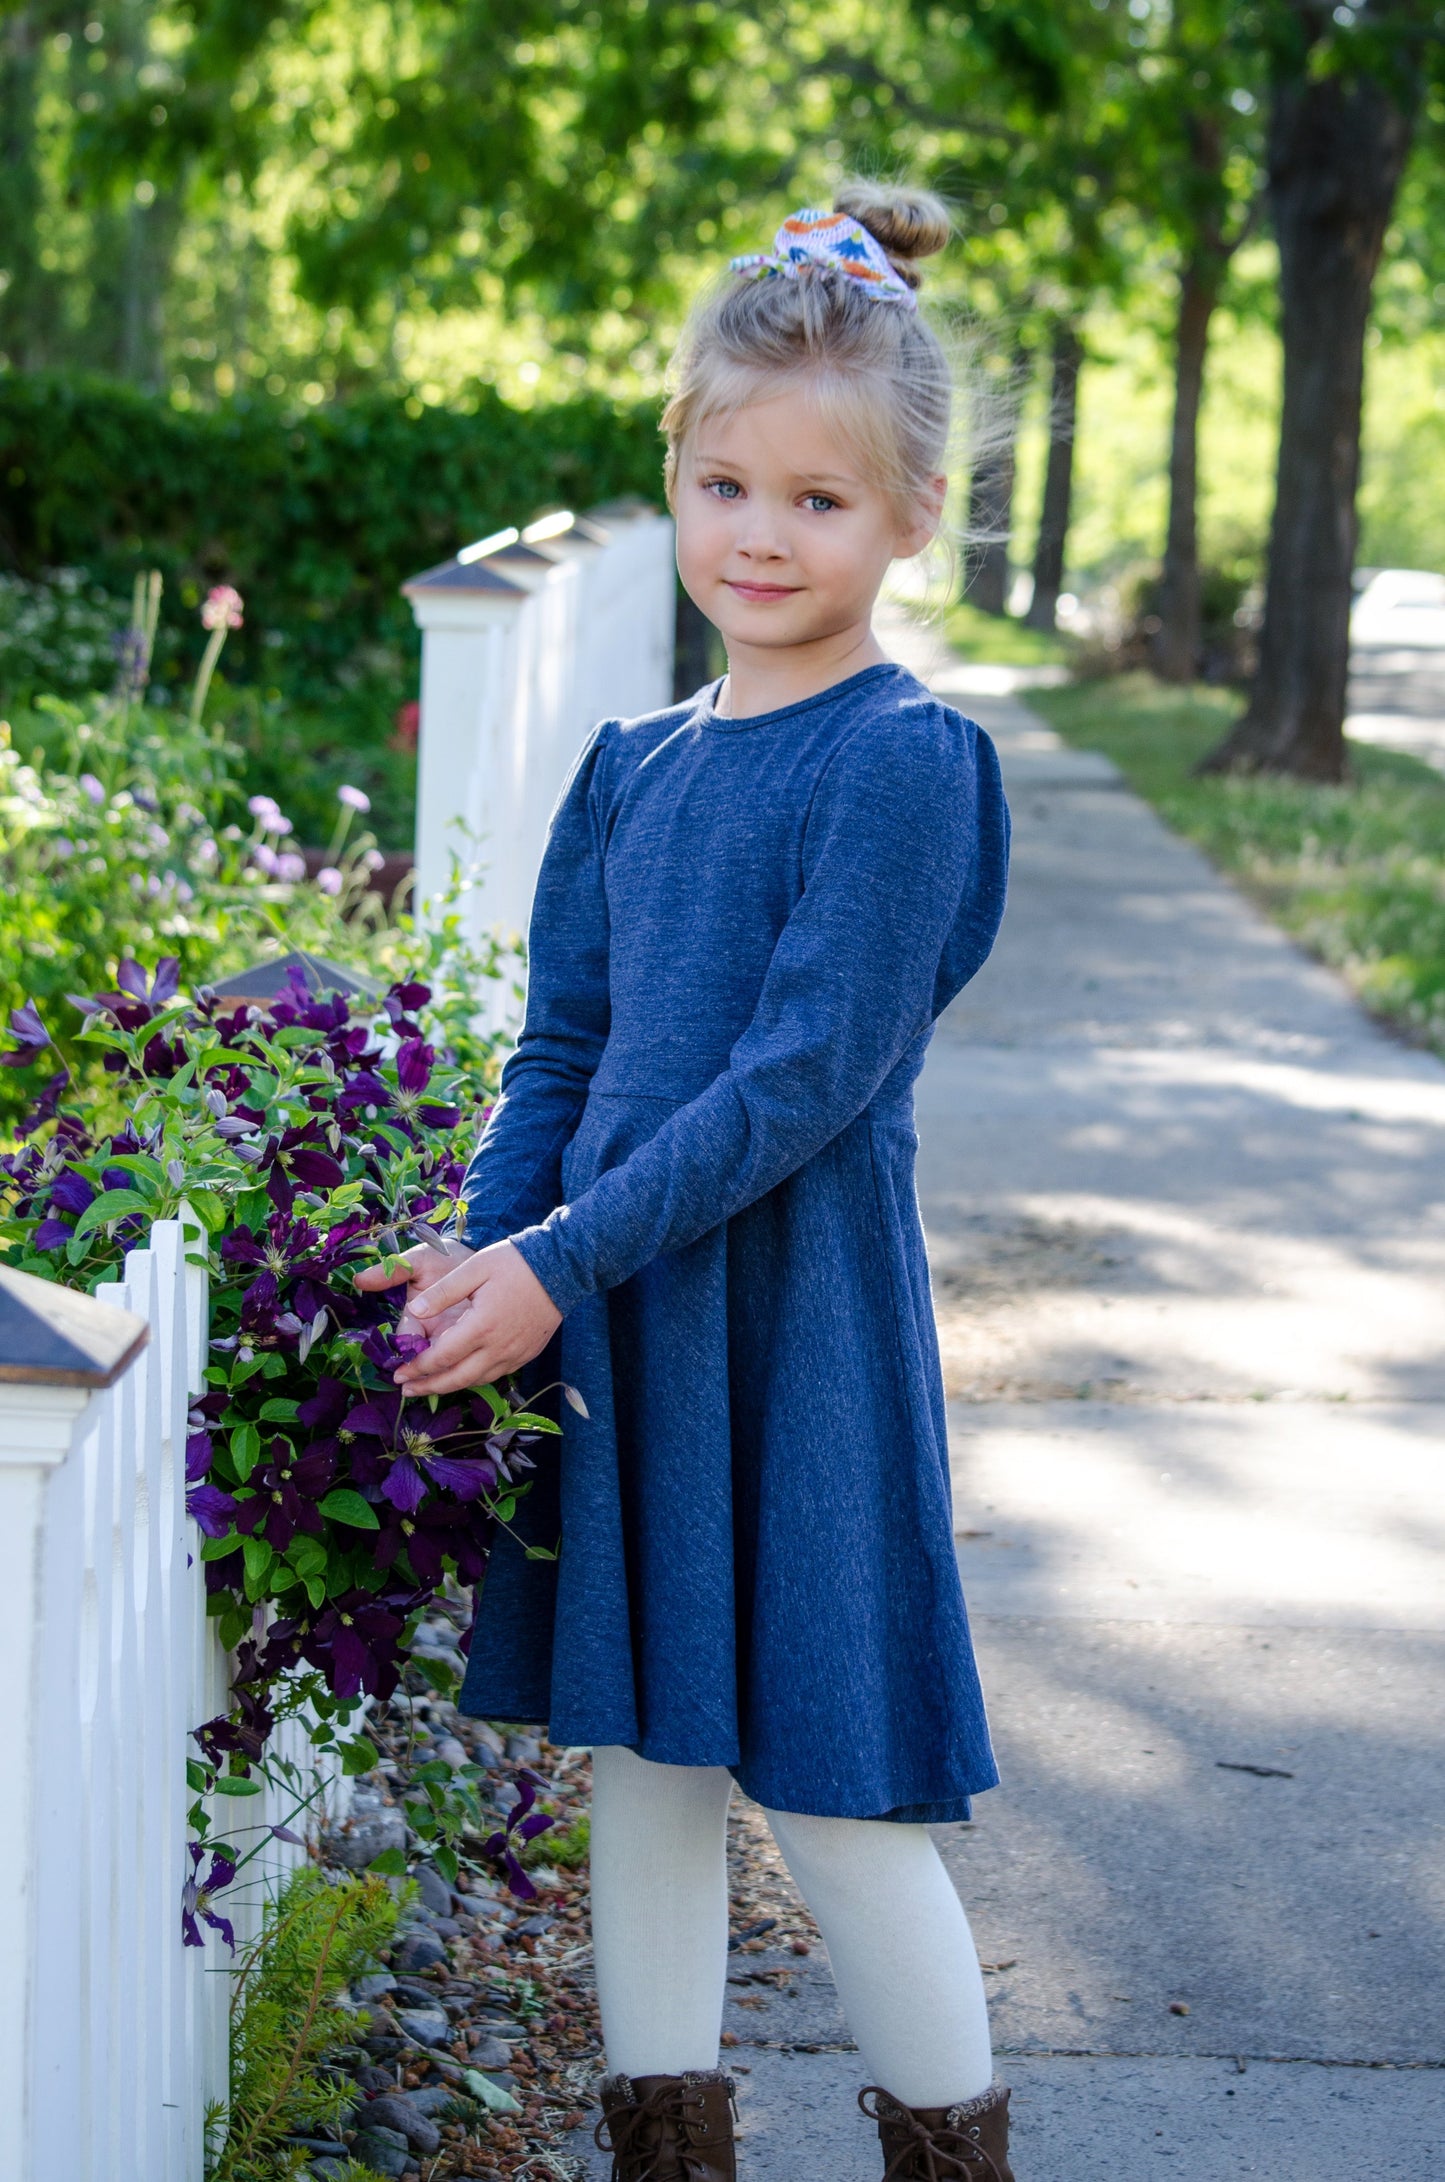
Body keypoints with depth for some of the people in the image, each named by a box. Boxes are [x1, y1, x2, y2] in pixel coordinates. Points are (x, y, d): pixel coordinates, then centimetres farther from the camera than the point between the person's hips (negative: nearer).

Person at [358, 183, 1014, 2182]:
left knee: (834, 1796, 0)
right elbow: (559, 1050, 12)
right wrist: (481, 1260, -3)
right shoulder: (631, 767, 10)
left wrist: (563, 1262, -18)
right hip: (608, 1329, 6)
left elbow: (809, 1075, -17)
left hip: (798, 1329, -6)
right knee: (644, 1757, 14)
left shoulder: (901, 761, -10)